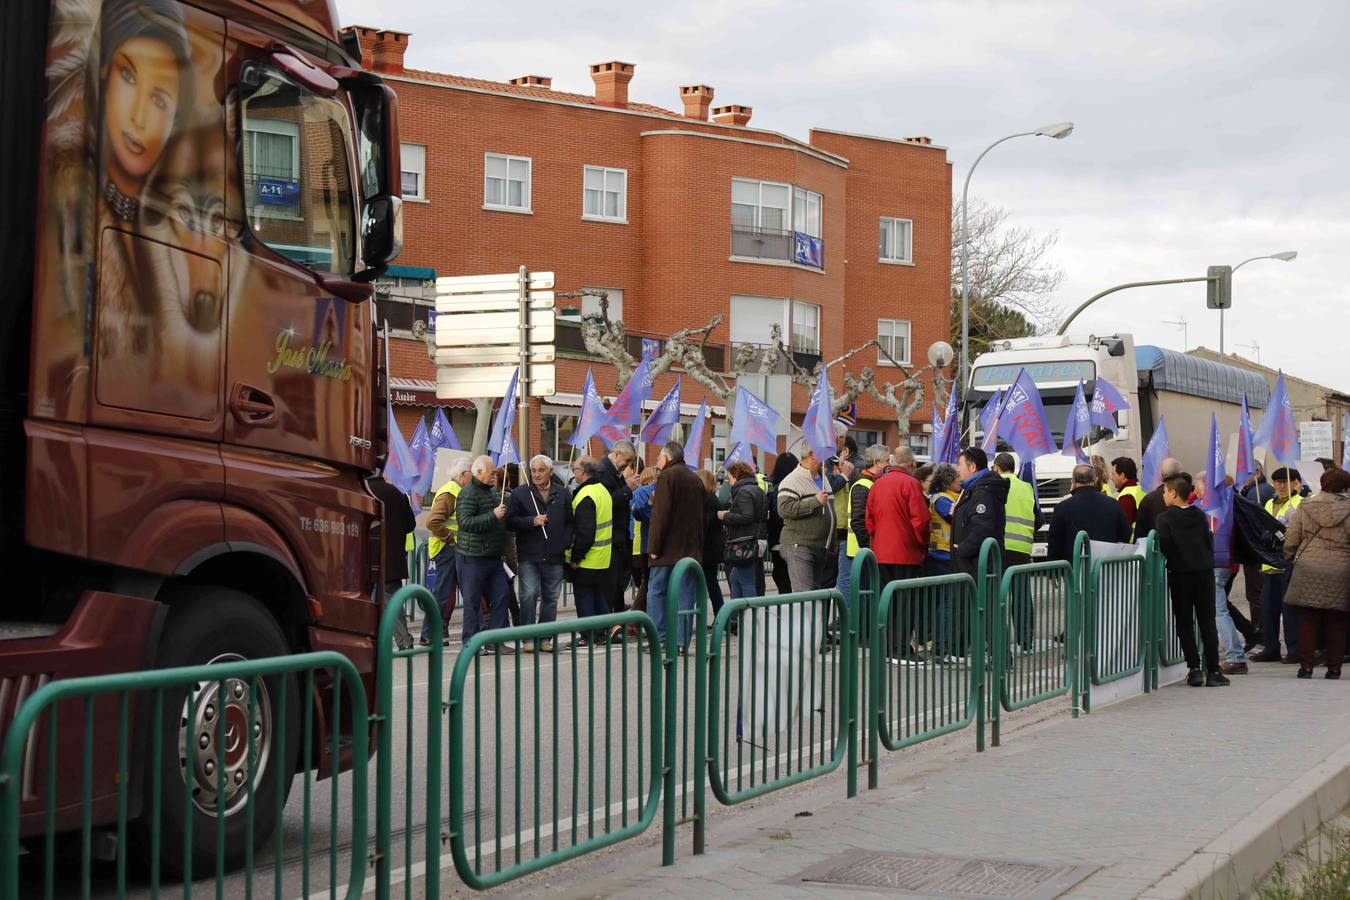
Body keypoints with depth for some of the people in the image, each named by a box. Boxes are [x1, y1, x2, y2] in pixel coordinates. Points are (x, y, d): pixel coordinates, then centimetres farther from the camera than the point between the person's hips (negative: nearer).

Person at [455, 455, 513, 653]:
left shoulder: (492, 492, 17)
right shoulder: (468, 494, -12)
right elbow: (465, 522, -25)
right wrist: (493, 515, -26)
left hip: (493, 556, 9)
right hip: (473, 557, -9)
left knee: (500, 596, 5)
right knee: (472, 600, -3)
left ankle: (494, 641, 10)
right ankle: (471, 643, 3)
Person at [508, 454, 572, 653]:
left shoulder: (562, 494, 9)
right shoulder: (520, 493, 1)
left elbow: (570, 522, 14)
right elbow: (511, 521, -4)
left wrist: (566, 543, 3)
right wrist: (532, 521, -16)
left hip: (554, 556, 3)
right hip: (529, 556, -3)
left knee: (550, 598, 7)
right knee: (529, 596, -10)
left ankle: (544, 638, 15)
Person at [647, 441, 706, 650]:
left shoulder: (667, 476, -8)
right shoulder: (695, 479, 15)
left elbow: (661, 515, -15)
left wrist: (654, 547, -13)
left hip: (668, 548, -6)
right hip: (691, 548, 6)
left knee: (656, 593, 2)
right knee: (686, 595, 4)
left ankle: (659, 639, -3)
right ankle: (682, 641, 2)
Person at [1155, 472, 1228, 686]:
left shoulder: (1164, 519, -8)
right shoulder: (1201, 515, 4)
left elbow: (1164, 547, -16)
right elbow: (1210, 542, 5)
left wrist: (1174, 560, 2)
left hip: (1180, 574, -3)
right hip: (1205, 572, 3)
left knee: (1185, 623, 6)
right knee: (1207, 622, 7)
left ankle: (1194, 669, 1)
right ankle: (1213, 671, 4)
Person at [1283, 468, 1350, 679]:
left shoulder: (1305, 506, 2)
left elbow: (1290, 540, 4)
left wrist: (1291, 558, 21)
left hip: (1308, 571, 1)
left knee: (1307, 620, 6)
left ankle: (1306, 665, 4)